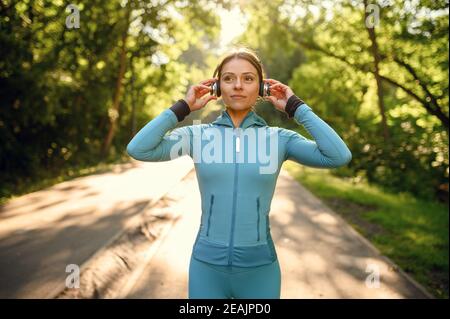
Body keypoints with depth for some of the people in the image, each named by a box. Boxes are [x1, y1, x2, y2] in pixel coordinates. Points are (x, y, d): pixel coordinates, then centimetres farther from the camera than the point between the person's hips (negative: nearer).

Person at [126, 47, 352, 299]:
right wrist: (183, 108, -8)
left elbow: (339, 156, -16)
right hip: (207, 267, 0)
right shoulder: (198, 135, -2)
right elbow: (137, 149, -12)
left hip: (260, 269, 0)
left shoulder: (279, 139, -4)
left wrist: (296, 107, -9)